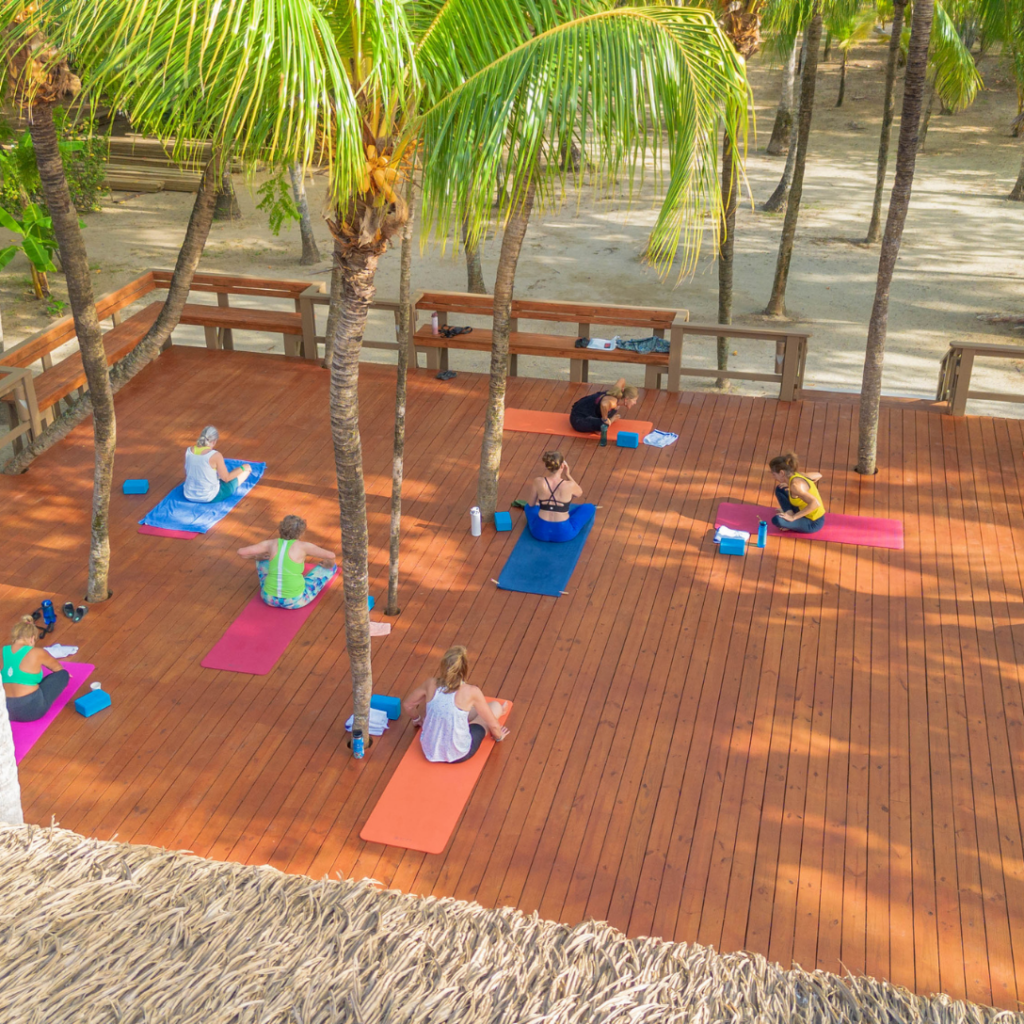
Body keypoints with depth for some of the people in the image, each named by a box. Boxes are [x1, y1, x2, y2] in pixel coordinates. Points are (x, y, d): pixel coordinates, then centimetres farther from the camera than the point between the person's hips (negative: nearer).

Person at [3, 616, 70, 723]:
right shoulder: (36, 653, -8)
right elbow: (56, 667, 14)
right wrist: (61, 672, 37)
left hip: (5, 710, 6)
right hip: (30, 710, -6)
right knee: (63, 674, 11)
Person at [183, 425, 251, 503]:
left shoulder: (188, 450, -7)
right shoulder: (215, 456, -23)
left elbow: (187, 473, 7)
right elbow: (226, 478, -12)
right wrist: (243, 468, 3)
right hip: (210, 498, -6)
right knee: (247, 468, 11)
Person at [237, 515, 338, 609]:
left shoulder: (271, 543, 0)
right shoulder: (303, 545, -7)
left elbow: (241, 552, 2)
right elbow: (331, 555, -10)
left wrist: (257, 556, 22)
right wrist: (329, 563, 15)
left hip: (270, 598, 3)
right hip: (295, 600, -3)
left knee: (261, 556, 27)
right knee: (331, 565, 13)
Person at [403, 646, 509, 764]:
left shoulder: (432, 684, -12)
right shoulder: (472, 692, -20)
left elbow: (407, 705, 6)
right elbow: (493, 725, -8)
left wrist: (418, 717, 28)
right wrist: (499, 736, 16)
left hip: (429, 750, 3)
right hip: (458, 755, -3)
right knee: (496, 705, 16)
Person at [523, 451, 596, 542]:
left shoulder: (538, 482, -12)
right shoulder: (570, 485, -16)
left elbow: (531, 504, 4)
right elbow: (579, 493, 10)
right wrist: (567, 475, 4)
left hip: (540, 531, 2)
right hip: (563, 533, -2)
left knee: (529, 506, 33)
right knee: (589, 508, 23)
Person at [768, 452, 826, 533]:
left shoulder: (795, 485, -28)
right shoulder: (796, 475, -3)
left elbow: (815, 503, -37)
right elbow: (818, 475, 15)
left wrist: (793, 517, -31)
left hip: (813, 524, -9)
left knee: (776, 520, -33)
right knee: (780, 489, 15)